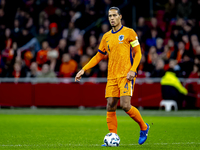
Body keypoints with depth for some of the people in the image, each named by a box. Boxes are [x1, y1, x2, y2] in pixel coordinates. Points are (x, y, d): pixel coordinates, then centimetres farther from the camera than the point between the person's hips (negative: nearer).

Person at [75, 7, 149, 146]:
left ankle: (144, 127, 7)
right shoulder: (106, 37, 15)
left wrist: (132, 70, -13)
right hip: (112, 77, 5)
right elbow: (99, 56, 22)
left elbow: (138, 53, 0)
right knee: (110, 107, -1)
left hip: (126, 76, -5)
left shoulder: (129, 33, 1)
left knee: (125, 105, -16)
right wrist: (83, 70, 13)